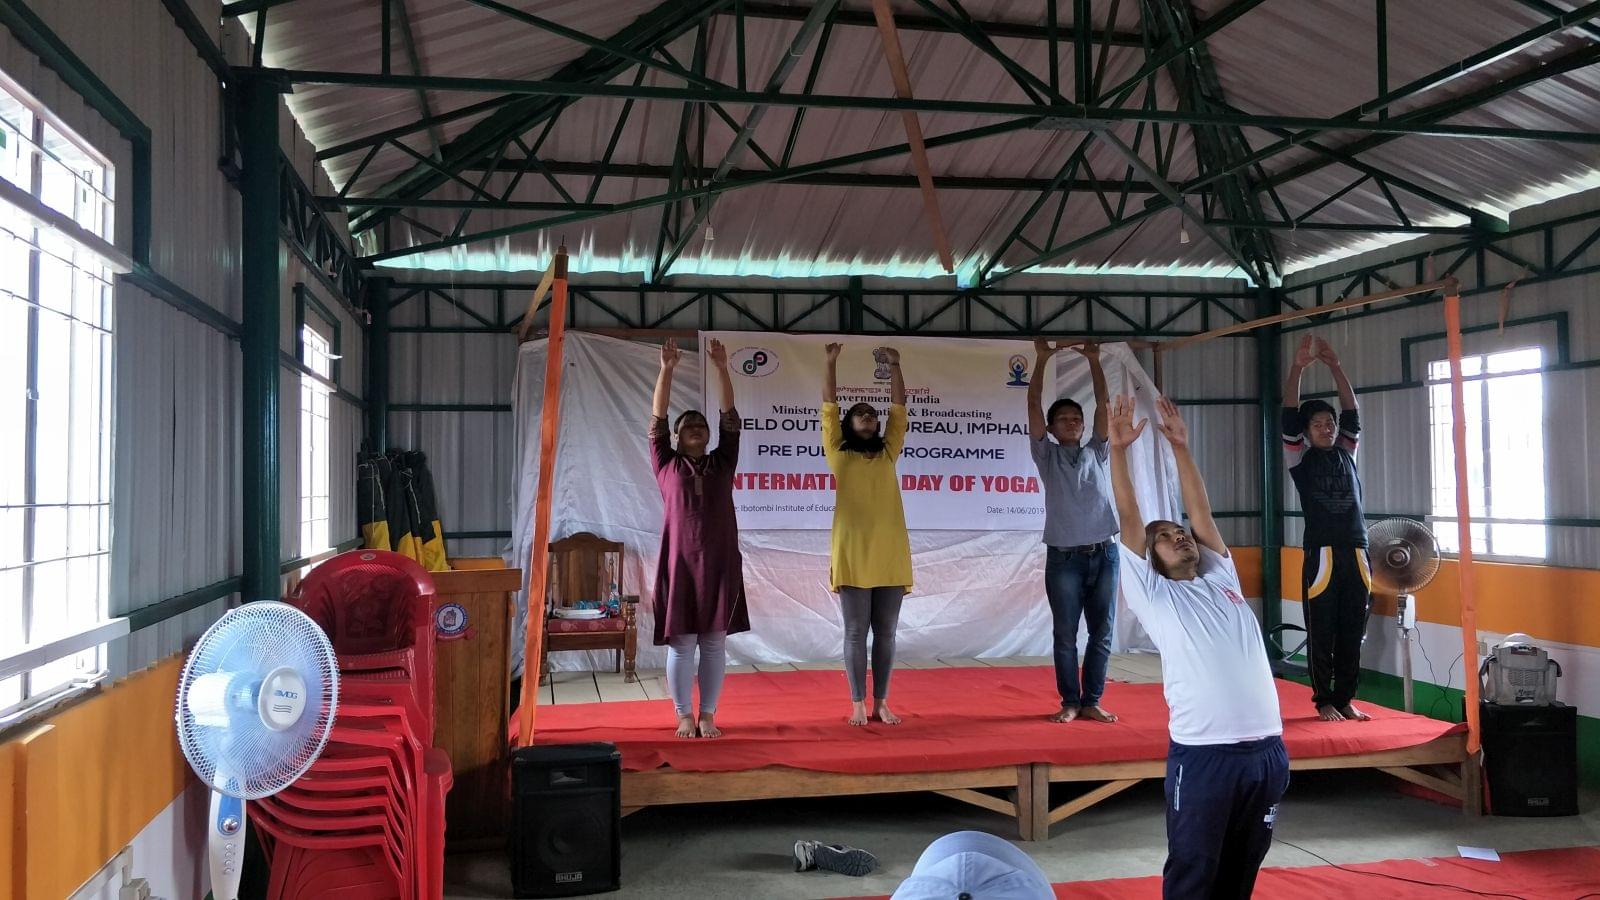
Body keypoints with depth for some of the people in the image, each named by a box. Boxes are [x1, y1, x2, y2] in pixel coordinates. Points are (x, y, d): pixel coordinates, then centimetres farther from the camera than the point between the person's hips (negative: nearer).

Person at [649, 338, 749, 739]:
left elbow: (730, 419, 3)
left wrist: (722, 368, -6)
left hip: (720, 563, 2)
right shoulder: (667, 465, 7)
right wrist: (666, 369, -10)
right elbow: (656, 421, -1)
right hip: (680, 563, -1)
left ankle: (708, 715, 13)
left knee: (714, 642, 5)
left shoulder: (722, 463, 10)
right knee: (681, 643, 2)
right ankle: (684, 716, 12)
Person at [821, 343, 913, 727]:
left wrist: (894, 367, 8)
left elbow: (899, 408, 13)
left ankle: (881, 703, 13)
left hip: (891, 556, 2)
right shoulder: (838, 454, 9)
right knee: (856, 633, 2)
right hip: (852, 556, -2)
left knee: (886, 633, 6)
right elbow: (829, 407, 6)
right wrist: (831, 364, 3)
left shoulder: (887, 454, 15)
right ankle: (858, 704, 9)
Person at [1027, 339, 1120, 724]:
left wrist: (1093, 361, 2)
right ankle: (1070, 702, 11)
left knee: (1102, 634, 4)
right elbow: (1033, 406, 0)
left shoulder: (1095, 452, 14)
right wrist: (1041, 359, -3)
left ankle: (1092, 701, 12)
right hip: (1064, 557, -2)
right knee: (1065, 635, 1)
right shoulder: (1046, 455, 8)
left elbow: (1104, 404, 7)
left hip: (1104, 554, 3)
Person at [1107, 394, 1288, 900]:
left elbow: (1200, 510, 14)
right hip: (1202, 754, -4)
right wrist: (1118, 449, -2)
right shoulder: (1153, 594, 6)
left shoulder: (1221, 580, 17)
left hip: (1268, 750, 5)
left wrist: (1180, 447, 15)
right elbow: (1129, 521, 1)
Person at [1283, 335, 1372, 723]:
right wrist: (1298, 367, -15)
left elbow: (1352, 412, 9)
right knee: (1321, 635, 1)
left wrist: (1334, 366, 3)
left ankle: (1345, 700, 16)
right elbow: (1289, 416, -7)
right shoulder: (1300, 459, 4)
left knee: (1352, 634, 8)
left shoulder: (1346, 454, 15)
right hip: (1321, 555, -4)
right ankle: (1324, 702, 10)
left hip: (1356, 554, 4)